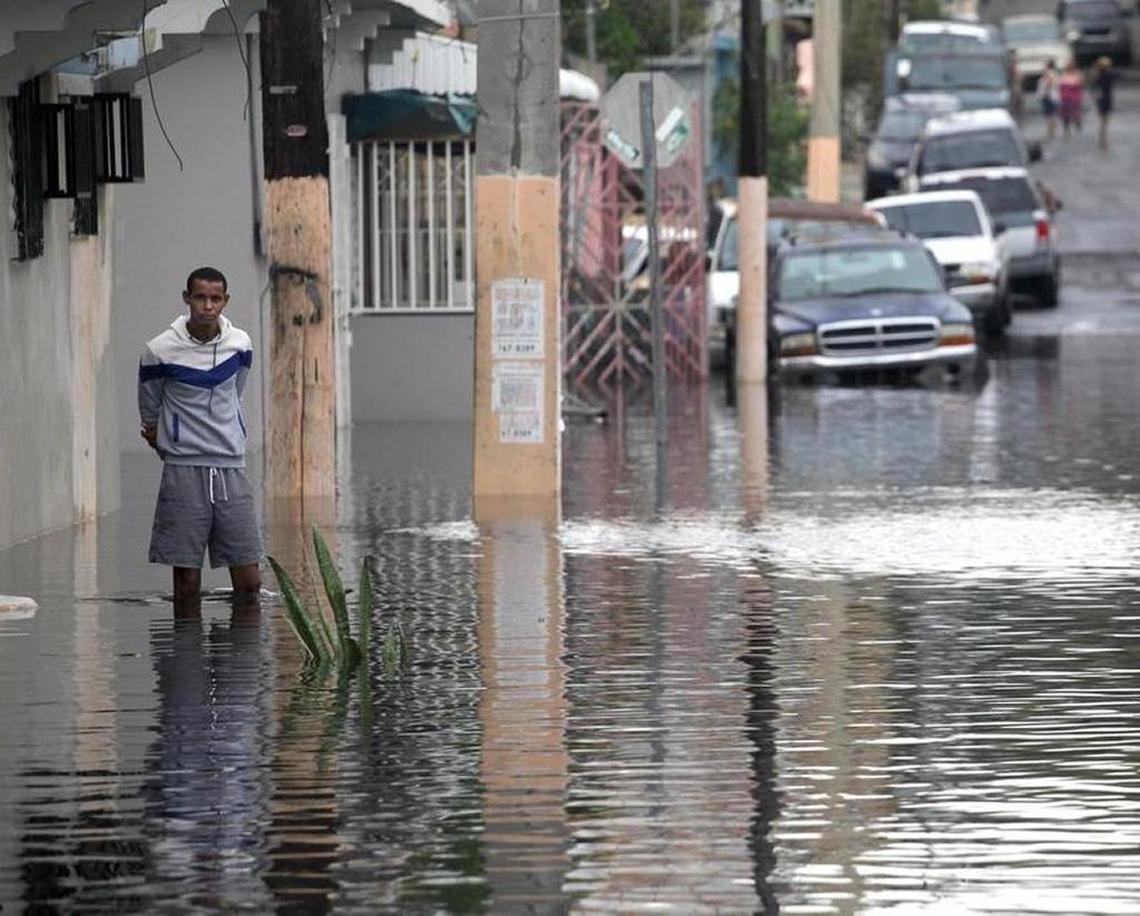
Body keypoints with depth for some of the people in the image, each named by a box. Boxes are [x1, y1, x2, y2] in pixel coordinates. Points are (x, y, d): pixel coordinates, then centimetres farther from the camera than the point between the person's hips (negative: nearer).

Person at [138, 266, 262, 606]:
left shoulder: (240, 345, 4)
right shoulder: (160, 351, -6)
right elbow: (149, 411, 11)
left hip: (231, 469, 3)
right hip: (183, 472, -3)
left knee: (249, 583, 0)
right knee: (187, 584, -3)